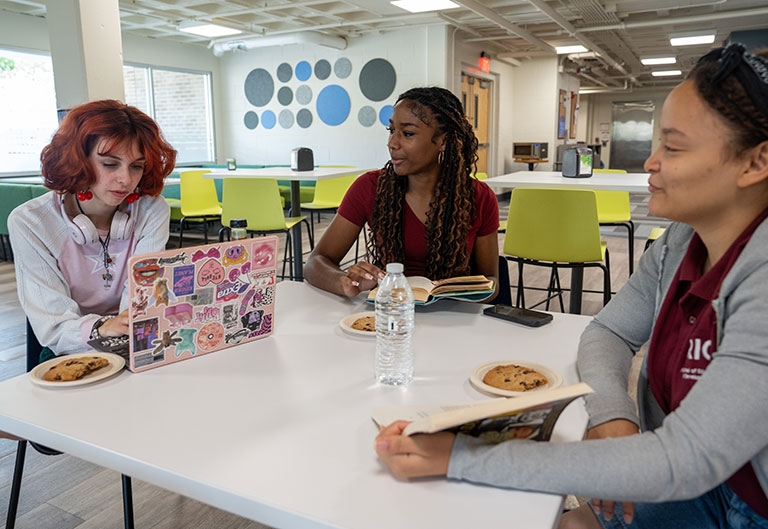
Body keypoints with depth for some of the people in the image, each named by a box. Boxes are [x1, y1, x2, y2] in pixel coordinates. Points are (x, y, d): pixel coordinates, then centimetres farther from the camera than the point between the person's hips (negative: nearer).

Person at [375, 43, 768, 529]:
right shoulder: (680, 242, -6)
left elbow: (685, 461, -34)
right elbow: (609, 332, 2)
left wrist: (464, 458, -38)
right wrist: (611, 415, -21)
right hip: (699, 482, 5)